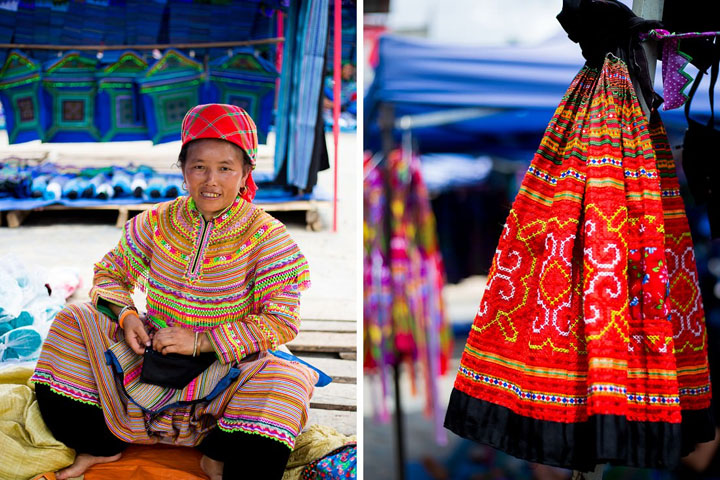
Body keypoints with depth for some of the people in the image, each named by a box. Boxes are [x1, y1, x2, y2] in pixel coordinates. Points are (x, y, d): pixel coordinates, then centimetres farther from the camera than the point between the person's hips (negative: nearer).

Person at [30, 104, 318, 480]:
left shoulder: (265, 236, -10)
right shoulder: (158, 223, 1)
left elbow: (280, 322, -15)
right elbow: (110, 273, 12)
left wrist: (200, 342, -21)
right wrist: (125, 316, -11)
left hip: (226, 364, -3)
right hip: (152, 352, 4)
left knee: (284, 380, -33)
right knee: (73, 321, -9)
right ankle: (99, 444, 1)